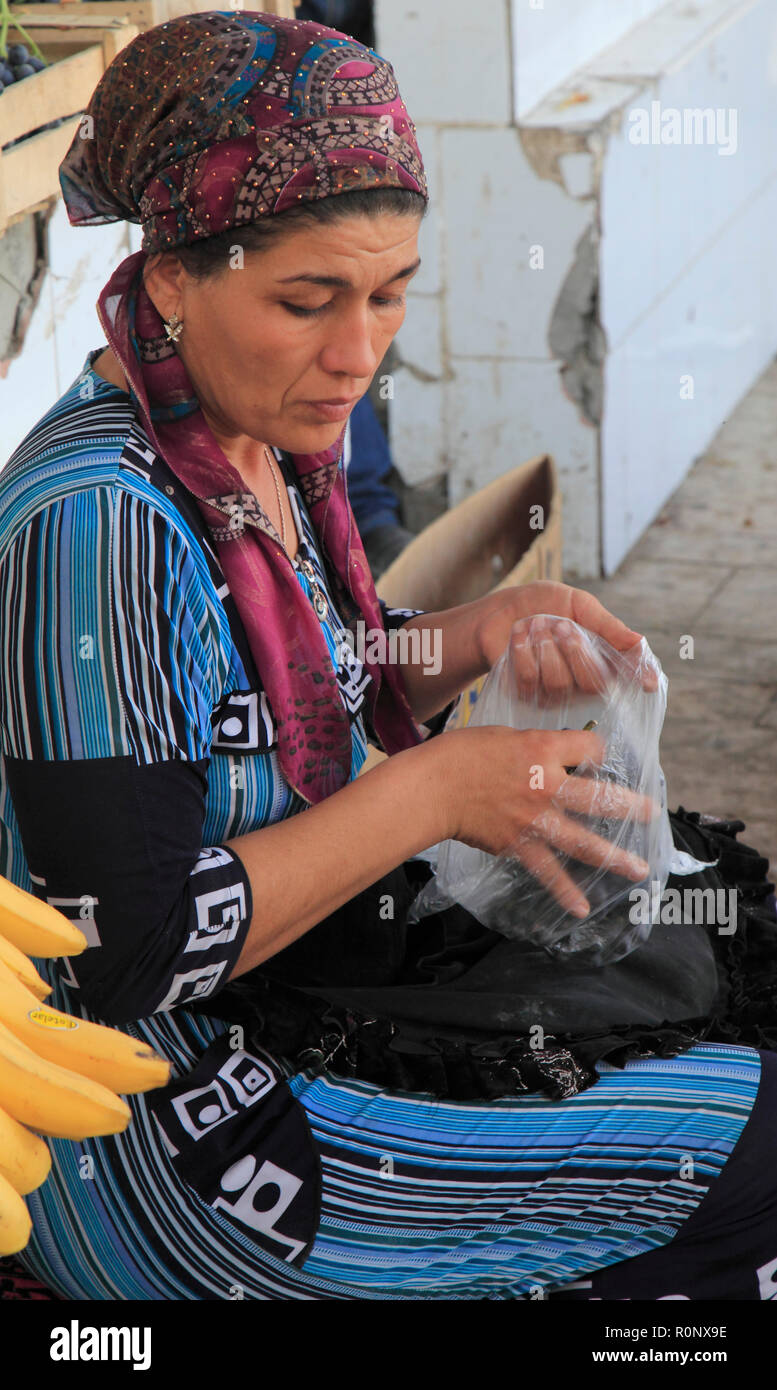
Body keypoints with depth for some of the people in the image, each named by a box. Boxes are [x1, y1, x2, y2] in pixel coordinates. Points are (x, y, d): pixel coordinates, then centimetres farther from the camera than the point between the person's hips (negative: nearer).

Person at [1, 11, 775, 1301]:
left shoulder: (264, 432, 1)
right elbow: (127, 953, -27)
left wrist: (474, 638, -5)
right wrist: (434, 792, -23)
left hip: (309, 990, 9)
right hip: (160, 1158, -9)